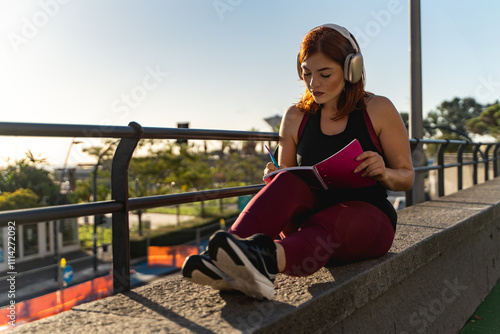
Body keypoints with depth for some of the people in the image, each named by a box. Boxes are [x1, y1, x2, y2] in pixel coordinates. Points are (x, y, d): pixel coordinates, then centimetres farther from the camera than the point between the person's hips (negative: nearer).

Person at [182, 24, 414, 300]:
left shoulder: (378, 110, 1)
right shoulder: (296, 117, 8)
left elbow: (407, 177, 6)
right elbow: (288, 174, 15)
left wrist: (385, 174, -18)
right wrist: (274, 178, -10)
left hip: (368, 218, -2)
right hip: (311, 213, 2)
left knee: (322, 225, -38)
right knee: (289, 182, -31)